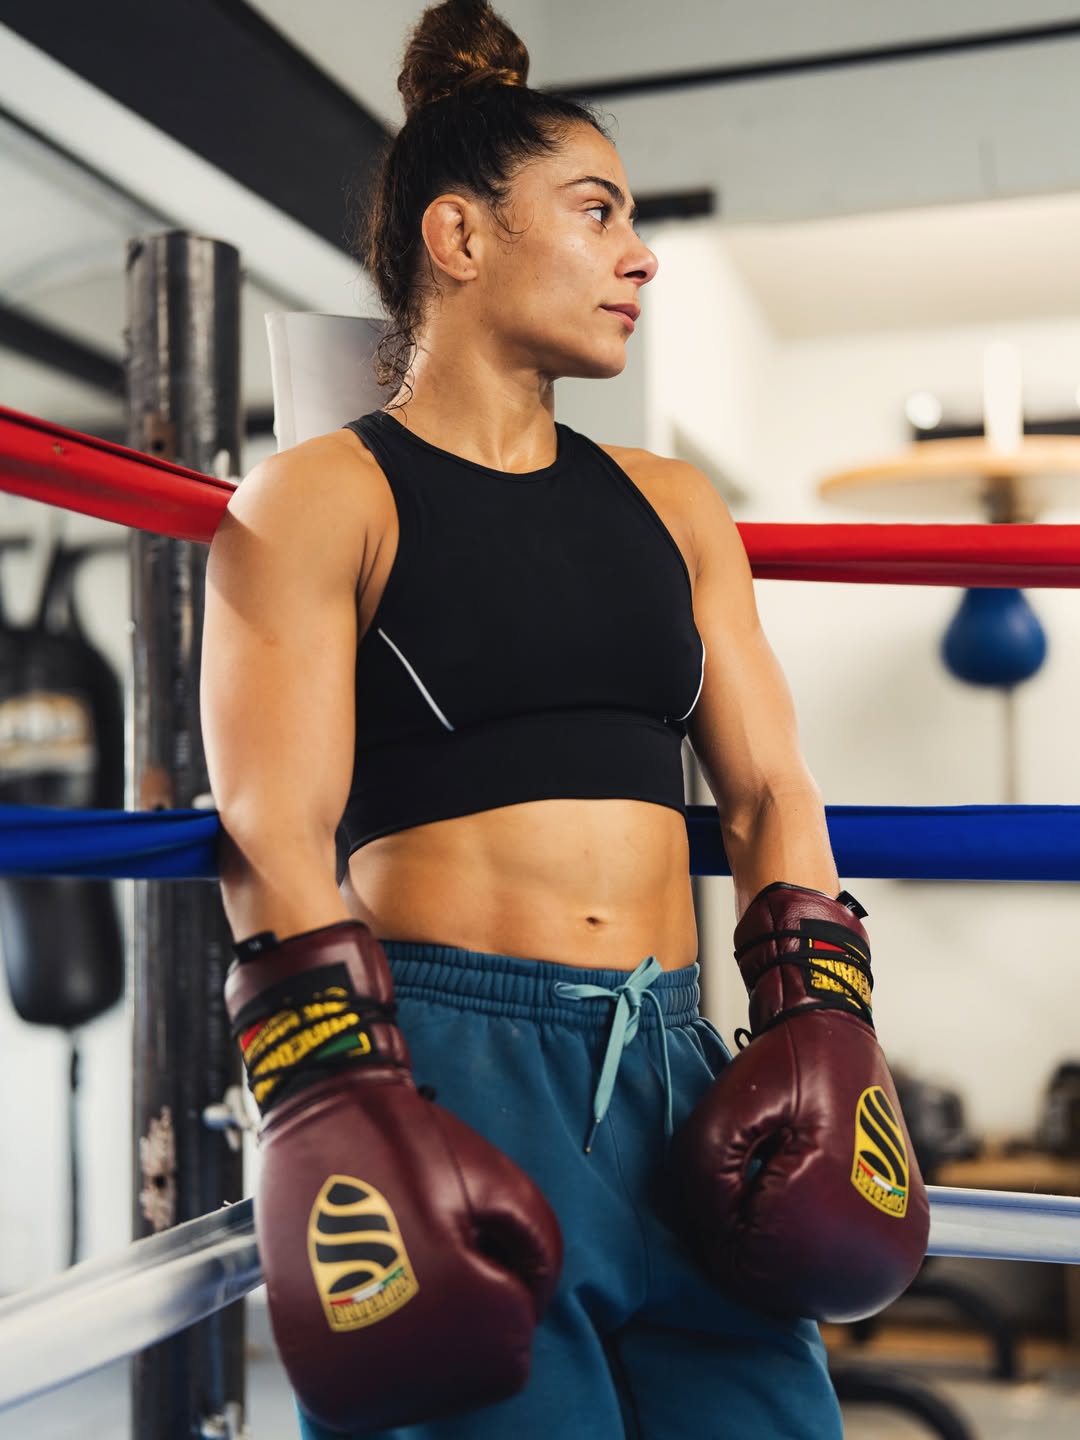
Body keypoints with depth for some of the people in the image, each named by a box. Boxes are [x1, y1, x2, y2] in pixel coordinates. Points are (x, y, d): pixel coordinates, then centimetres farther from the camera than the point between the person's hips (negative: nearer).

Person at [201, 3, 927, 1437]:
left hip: (675, 1066, 5)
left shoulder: (672, 506, 17)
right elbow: (277, 837, -8)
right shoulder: (318, 499, 1)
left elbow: (769, 790, 12)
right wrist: (338, 1110, -18)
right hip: (445, 1063, -5)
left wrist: (816, 1031, 0)